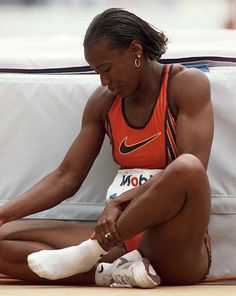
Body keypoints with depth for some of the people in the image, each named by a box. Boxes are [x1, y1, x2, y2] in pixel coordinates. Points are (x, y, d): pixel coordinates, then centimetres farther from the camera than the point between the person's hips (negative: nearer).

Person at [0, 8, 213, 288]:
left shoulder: (187, 84, -3)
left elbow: (191, 171, -16)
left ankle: (88, 254, -23)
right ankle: (116, 272, -27)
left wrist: (120, 202, -25)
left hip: (177, 252, -5)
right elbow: (66, 177, 11)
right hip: (124, 241, 5)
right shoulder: (103, 102, 12)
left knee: (186, 168, -38)